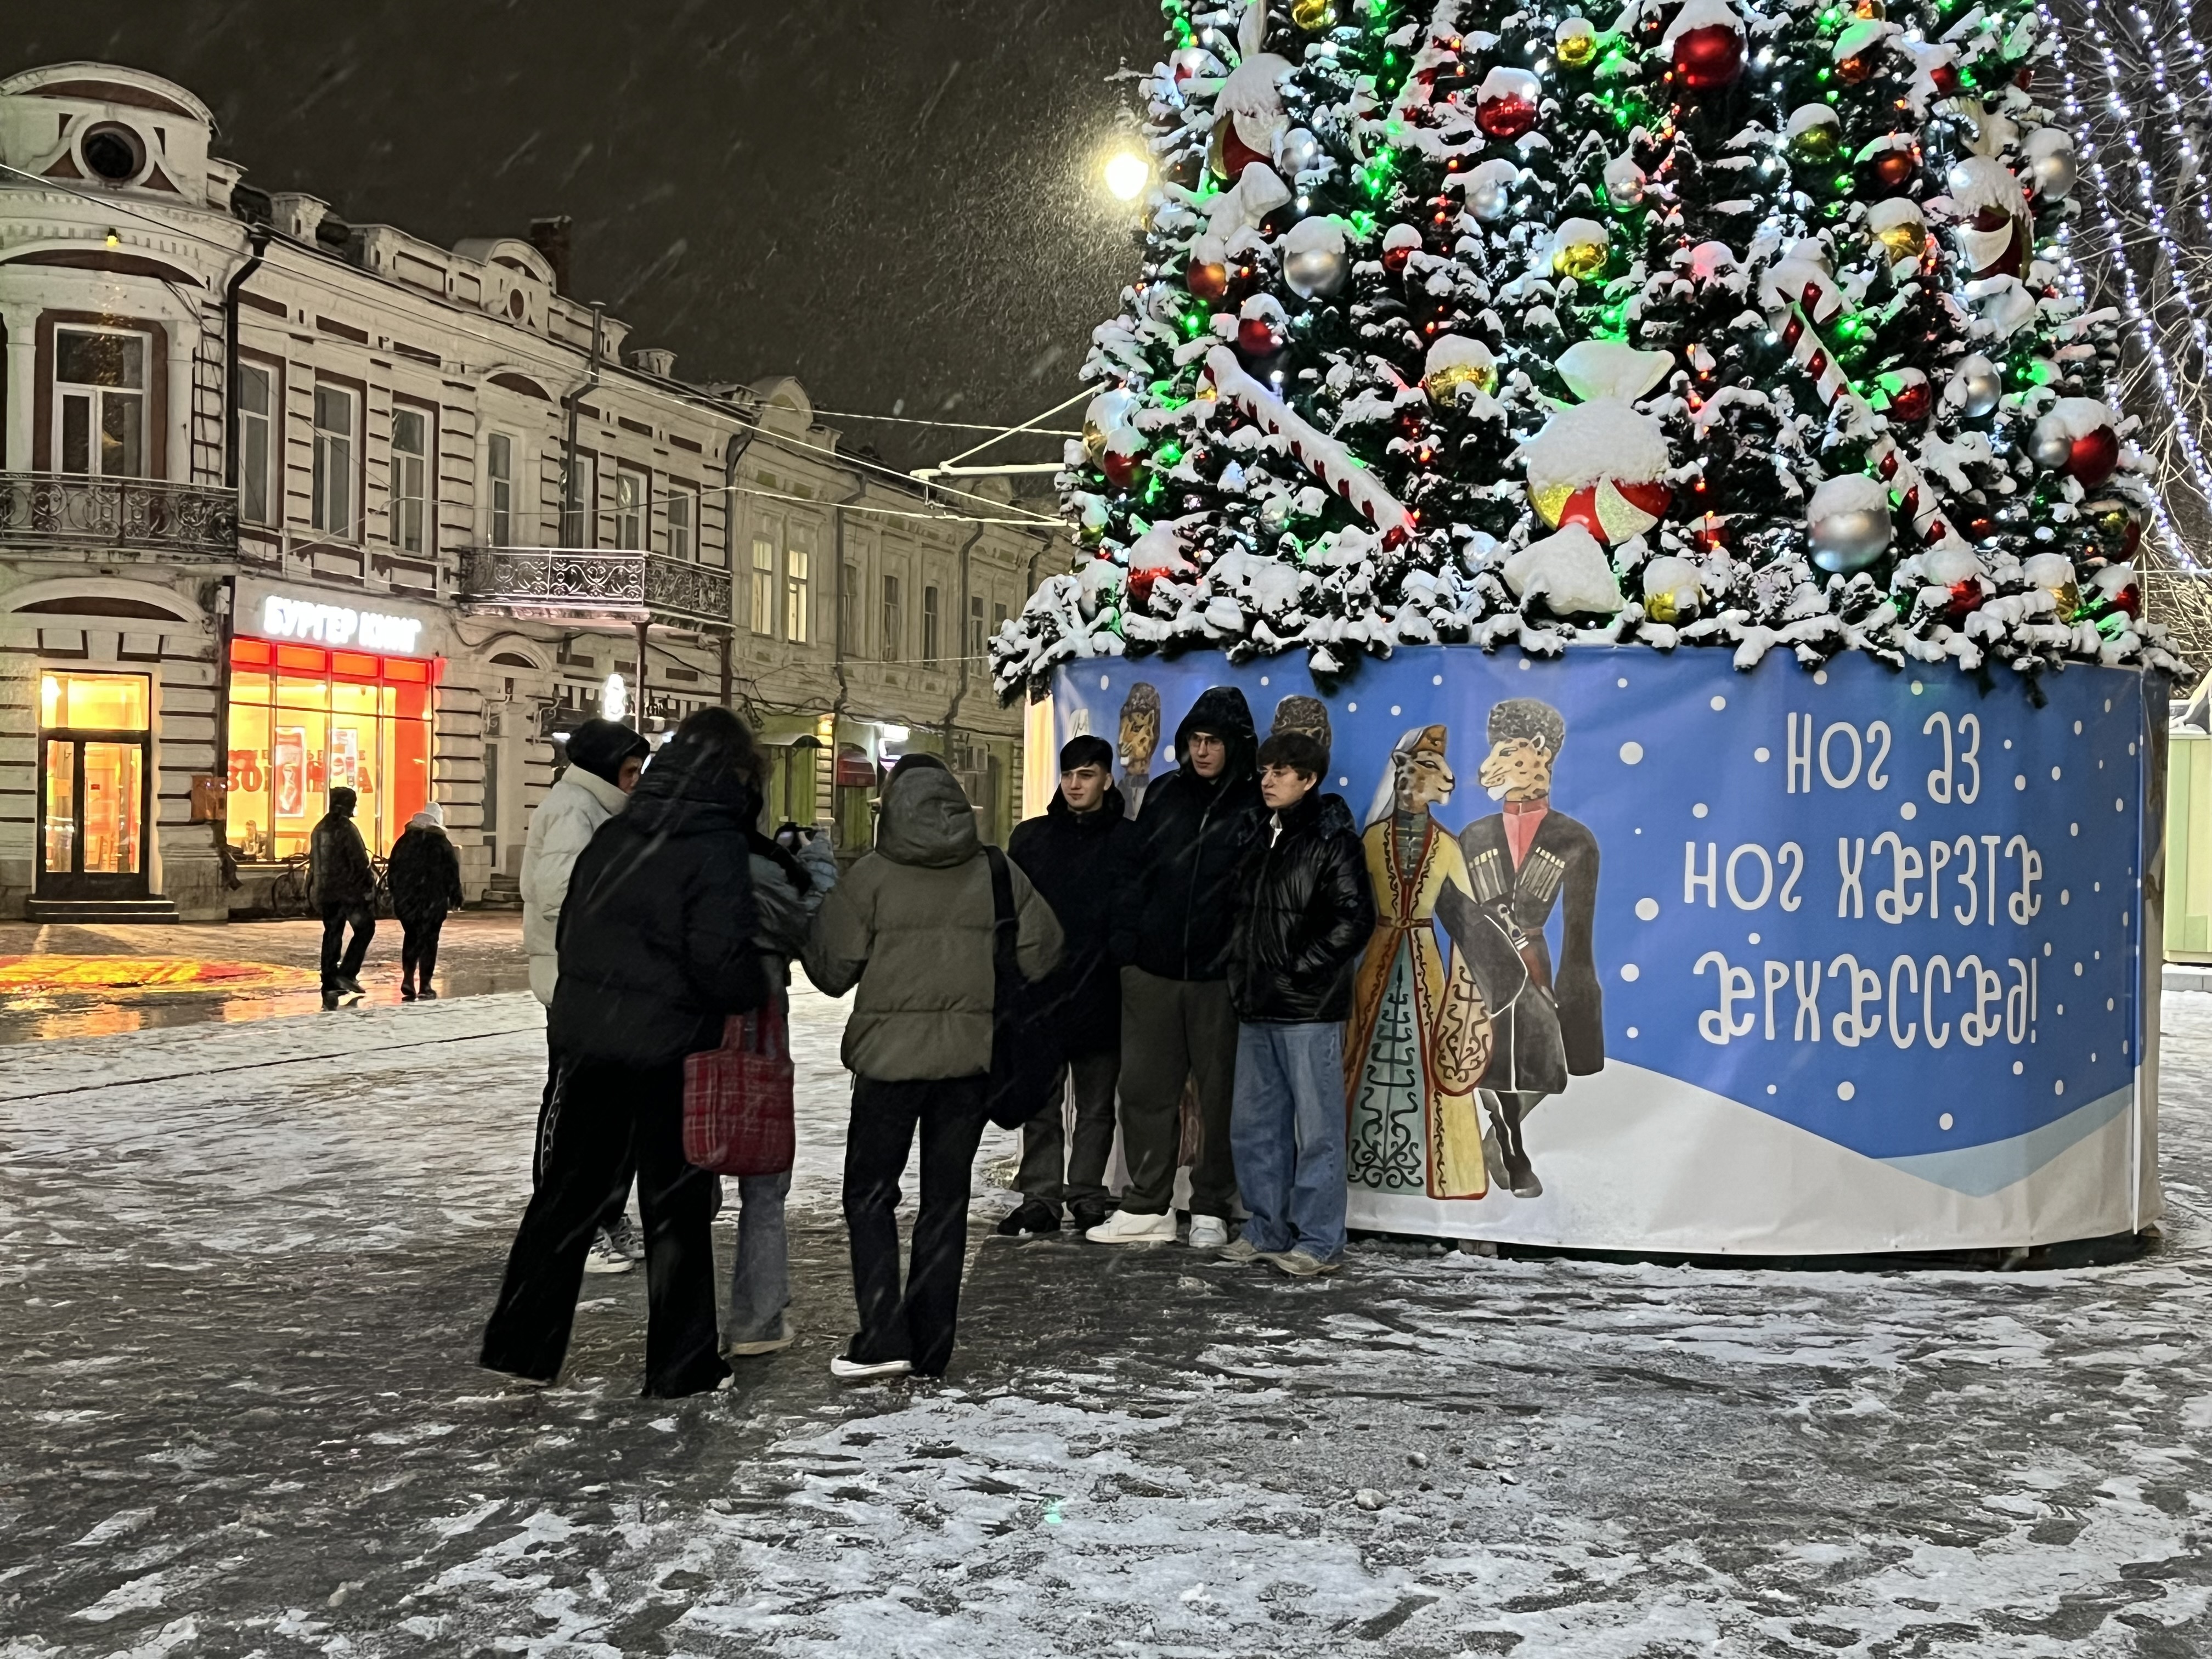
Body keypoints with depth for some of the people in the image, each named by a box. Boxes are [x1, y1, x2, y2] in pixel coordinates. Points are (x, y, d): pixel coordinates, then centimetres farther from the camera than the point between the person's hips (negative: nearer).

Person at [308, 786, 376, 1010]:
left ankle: (330, 987, 10)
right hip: (349, 890, -7)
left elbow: (314, 861, 15)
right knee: (365, 928, 4)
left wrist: (314, 891, 20)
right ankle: (347, 974, -7)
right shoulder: (347, 828, -13)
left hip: (326, 891, 7)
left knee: (332, 935, 10)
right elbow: (360, 861, -16)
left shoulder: (320, 829, 11)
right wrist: (369, 885, -7)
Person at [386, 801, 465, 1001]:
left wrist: (395, 894, 16)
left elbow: (392, 871, 8)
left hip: (406, 899, 3)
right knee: (428, 940, 1)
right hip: (433, 901, -3)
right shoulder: (442, 845, -5)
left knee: (411, 936, 17)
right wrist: (455, 898, 4)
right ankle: (425, 986, 0)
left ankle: (408, 977, 3)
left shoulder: (404, 842, 4)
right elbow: (452, 874, -5)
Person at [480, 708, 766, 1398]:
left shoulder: (613, 835, 6)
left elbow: (570, 929, 11)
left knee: (567, 1192, 15)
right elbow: (721, 959, -20)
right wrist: (757, 994, -2)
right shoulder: (716, 848, -14)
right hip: (670, 1050, -5)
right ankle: (680, 1366, 14)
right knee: (676, 1209, 7)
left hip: (588, 1038, 5)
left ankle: (519, 1345, 19)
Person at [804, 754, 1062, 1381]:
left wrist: (809, 922, 16)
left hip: (890, 1054, -3)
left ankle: (883, 1338, -2)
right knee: (946, 1198, 11)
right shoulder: (999, 874, 2)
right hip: (972, 1055, 3)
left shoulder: (871, 876, -6)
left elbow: (833, 970, -3)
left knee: (870, 1193, 8)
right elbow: (1041, 953, 4)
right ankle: (931, 1348, 14)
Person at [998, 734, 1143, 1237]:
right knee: (1041, 1105, 4)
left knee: (1097, 1105, 8)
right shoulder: (1031, 837, 8)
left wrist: (1128, 971, -9)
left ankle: (1087, 1193, 15)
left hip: (1102, 995, -1)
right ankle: (1040, 1198, 8)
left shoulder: (1129, 841, 2)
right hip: (1040, 993, 1)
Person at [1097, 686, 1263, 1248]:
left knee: (1221, 1094, 4)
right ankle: (1147, 1207, 15)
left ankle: (1211, 1210, 14)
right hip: (1152, 969, 4)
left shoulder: (1256, 804, 0)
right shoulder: (1164, 794, 11)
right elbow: (1137, 873, 13)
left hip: (1220, 975, -3)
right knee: (1145, 1089, 5)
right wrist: (1125, 943, 5)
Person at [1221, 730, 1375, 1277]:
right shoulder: (1261, 838, 16)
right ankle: (1267, 1230, 22)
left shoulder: (1334, 841, -6)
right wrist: (1242, 974, 11)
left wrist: (1299, 969, -15)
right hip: (1257, 1008, 8)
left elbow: (1355, 919, -15)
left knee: (1317, 1129, -3)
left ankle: (1319, 1241, 3)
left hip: (1310, 1010, -8)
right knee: (1253, 1125, 12)